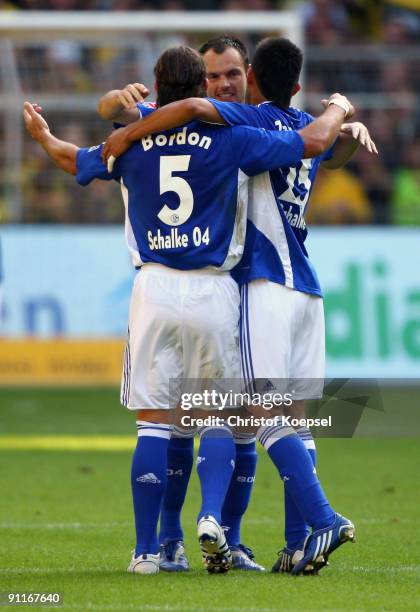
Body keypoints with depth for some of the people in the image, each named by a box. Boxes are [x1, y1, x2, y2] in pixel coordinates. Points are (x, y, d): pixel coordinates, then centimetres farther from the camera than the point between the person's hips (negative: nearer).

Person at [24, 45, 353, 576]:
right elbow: (314, 140, 2)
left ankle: (146, 549, 4)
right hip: (213, 291, -2)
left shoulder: (132, 143, 6)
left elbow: (72, 159, 25)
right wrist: (338, 108, 24)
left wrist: (42, 135, 48)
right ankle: (211, 517, -13)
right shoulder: (230, 139, -3)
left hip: (154, 289, 2)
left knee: (153, 421, 4)